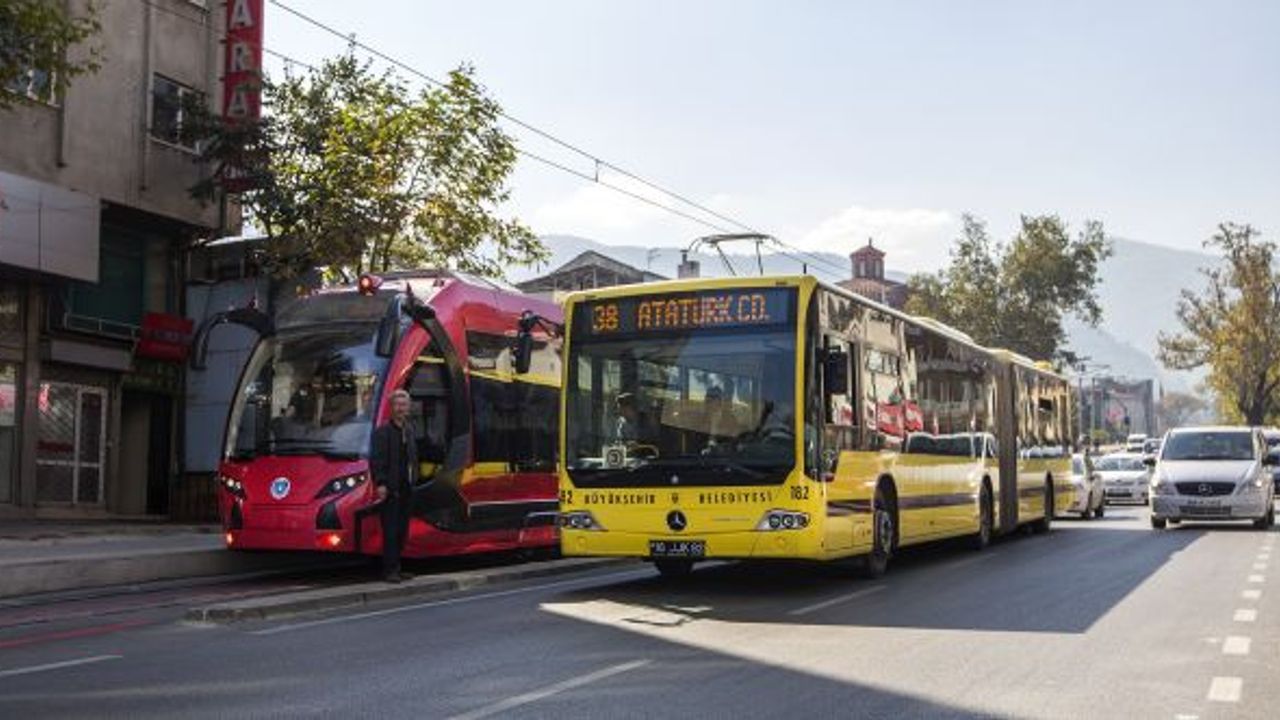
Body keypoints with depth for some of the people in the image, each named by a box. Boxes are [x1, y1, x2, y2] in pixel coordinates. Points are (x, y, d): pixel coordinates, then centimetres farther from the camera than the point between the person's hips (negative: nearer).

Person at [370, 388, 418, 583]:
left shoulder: (409, 429, 14)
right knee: (390, 530, -5)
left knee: (402, 530, 11)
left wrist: (413, 478, 11)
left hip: (406, 488, 7)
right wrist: (380, 484, -20)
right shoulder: (382, 432, -9)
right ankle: (389, 570, 0)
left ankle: (396, 568, 20)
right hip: (391, 489, -7)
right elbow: (375, 461, -14)